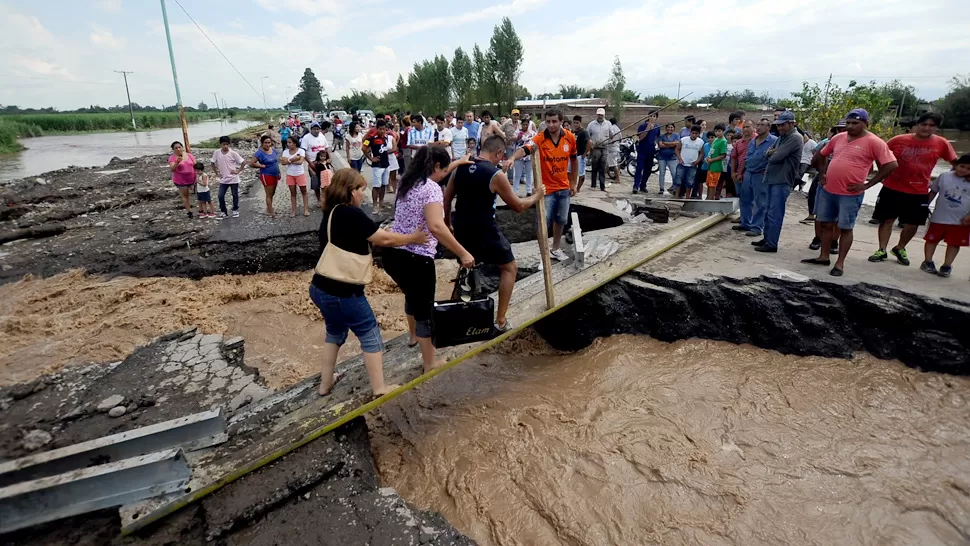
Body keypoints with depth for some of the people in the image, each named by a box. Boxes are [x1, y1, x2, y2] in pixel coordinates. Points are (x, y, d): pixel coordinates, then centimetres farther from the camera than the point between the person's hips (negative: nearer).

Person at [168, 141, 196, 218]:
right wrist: (177, 162, -41)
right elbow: (172, 169, -25)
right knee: (184, 195, 7)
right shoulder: (172, 158, -13)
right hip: (180, 180, -3)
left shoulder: (189, 155, -1)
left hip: (191, 179, 3)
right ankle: (189, 211, 17)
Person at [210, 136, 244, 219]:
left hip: (233, 179, -2)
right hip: (223, 179, 2)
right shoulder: (216, 153, -4)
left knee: (235, 195, 10)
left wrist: (238, 171, -11)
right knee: (220, 196, -2)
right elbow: (213, 163, 10)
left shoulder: (233, 153, -12)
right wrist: (217, 172, 3)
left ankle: (235, 210, 27)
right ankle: (224, 212, 11)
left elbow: (243, 162, -8)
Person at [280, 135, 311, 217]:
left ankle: (306, 209, 15)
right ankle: (293, 210, 17)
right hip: (290, 175, 3)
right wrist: (294, 158, -23)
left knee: (304, 191, 7)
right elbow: (283, 162, -15)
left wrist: (289, 160, -19)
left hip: (300, 174, -3)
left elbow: (300, 162, -24)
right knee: (293, 193, 10)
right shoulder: (285, 151, -3)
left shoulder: (301, 151, -12)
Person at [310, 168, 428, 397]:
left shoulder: (332, 213, 10)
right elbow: (384, 239, -11)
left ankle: (326, 382, 36)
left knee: (335, 332, 26)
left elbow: (370, 238, 15)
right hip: (342, 292, -9)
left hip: (322, 288, 9)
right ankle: (379, 388, 17)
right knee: (370, 335, 7)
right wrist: (413, 238, 3)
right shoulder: (350, 214, -17)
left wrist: (403, 238, 11)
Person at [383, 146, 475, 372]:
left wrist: (458, 162, 43)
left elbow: (436, 174, 34)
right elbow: (436, 227, -32)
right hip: (415, 259, -9)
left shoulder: (409, 181, 11)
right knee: (425, 309, 7)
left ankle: (413, 336, 56)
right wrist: (463, 254, -29)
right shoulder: (431, 188, -16)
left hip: (392, 253, 9)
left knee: (412, 295, 33)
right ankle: (430, 364, 20)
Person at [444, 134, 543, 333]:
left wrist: (447, 220, 27)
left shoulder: (460, 167, 3)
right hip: (484, 231, -6)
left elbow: (446, 197, 12)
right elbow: (518, 206, -6)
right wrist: (537, 195, 11)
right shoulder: (496, 175, -14)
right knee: (509, 268, 12)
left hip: (461, 229, 6)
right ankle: (500, 321, 9)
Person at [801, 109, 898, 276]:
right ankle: (823, 256, 25)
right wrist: (821, 174, 12)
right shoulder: (838, 138, 7)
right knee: (826, 224, 13)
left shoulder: (874, 142, -9)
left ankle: (840, 263, 9)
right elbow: (823, 154, 23)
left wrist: (867, 185, -13)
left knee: (845, 228, 1)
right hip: (827, 190, 6)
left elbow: (891, 165, -12)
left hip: (850, 194, -6)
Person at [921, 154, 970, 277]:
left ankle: (947, 266, 15)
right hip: (939, 217, 0)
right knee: (932, 239, 9)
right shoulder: (944, 177, -3)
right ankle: (928, 262, 22)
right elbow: (933, 192, 7)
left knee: (954, 243, 6)